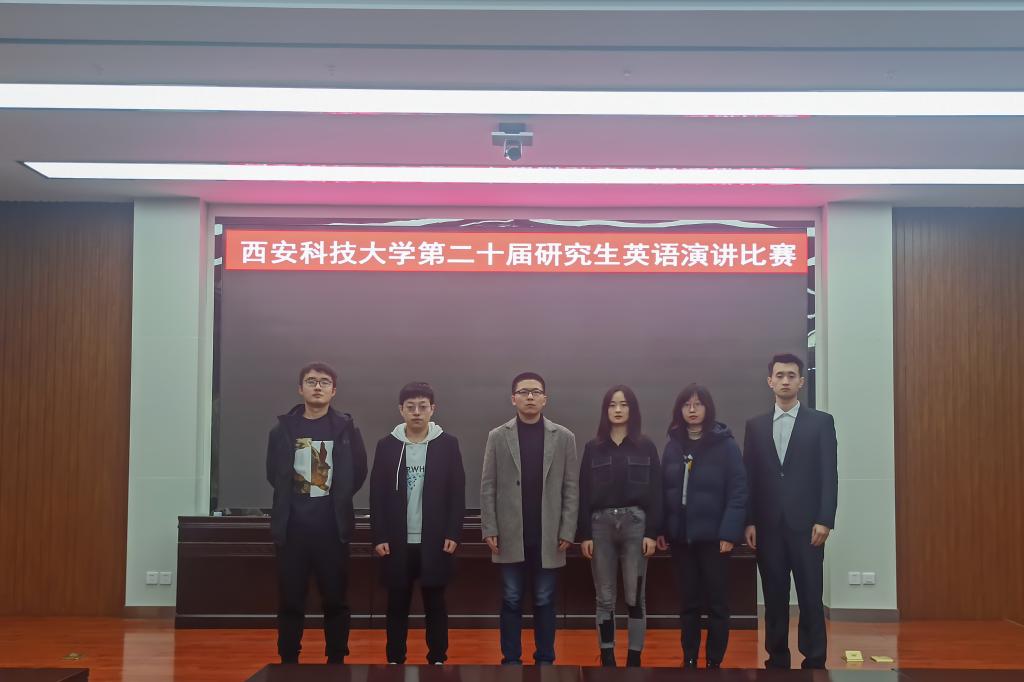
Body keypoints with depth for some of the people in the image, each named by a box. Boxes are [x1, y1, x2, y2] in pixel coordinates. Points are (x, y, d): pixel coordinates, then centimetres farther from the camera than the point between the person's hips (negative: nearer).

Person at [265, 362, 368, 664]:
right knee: (290, 600, 5)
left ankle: (336, 663, 16)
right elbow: (274, 473, 11)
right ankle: (288, 663, 16)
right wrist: (292, 500, 7)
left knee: (336, 600, 5)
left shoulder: (345, 428, 2)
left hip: (332, 526, -1)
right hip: (292, 526, 1)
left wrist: (337, 500, 4)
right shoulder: (284, 427, 4)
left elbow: (358, 472, 5)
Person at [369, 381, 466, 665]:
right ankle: (394, 661, 19)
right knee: (397, 605, 8)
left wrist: (453, 534, -7)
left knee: (435, 604, 7)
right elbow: (377, 495, 1)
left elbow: (457, 494, -1)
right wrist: (379, 537, -4)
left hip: (435, 541, -1)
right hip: (397, 542, 1)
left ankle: (438, 661, 18)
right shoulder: (386, 445, 2)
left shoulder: (448, 444, 0)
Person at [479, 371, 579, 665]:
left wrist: (567, 531, -4)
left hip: (548, 536, 0)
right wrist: (489, 529, -4)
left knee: (544, 602, 8)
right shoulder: (498, 437, 3)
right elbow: (488, 487, 2)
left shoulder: (564, 437, 3)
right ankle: (511, 659, 17)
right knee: (511, 601, 7)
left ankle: (545, 659, 18)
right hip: (511, 536, 0)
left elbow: (571, 488, 2)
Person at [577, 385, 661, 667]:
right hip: (601, 525, 1)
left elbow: (655, 492, 1)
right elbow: (584, 493, 4)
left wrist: (652, 533, -6)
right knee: (604, 599, 6)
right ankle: (607, 660, 14)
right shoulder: (593, 448, 6)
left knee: (635, 598, 2)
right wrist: (584, 534, -2)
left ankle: (634, 660, 10)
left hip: (635, 523, -1)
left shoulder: (646, 447, 4)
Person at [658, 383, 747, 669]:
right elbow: (664, 490, 7)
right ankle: (689, 660, 22)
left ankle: (714, 662, 18)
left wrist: (729, 533, -17)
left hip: (713, 535, -4)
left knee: (716, 602, 6)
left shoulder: (725, 444, -8)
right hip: (680, 535, 4)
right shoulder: (673, 446, 5)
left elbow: (738, 492, -11)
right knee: (688, 602, 12)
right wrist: (660, 528, 1)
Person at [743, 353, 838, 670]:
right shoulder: (755, 426, 10)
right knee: (774, 597, 7)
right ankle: (777, 660, 15)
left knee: (810, 597, 0)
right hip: (768, 526, 2)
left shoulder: (821, 421, 3)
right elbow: (749, 477, 7)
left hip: (806, 524, -2)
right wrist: (749, 522, 0)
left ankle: (814, 662, 7)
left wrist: (824, 520, -10)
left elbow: (829, 475, -2)